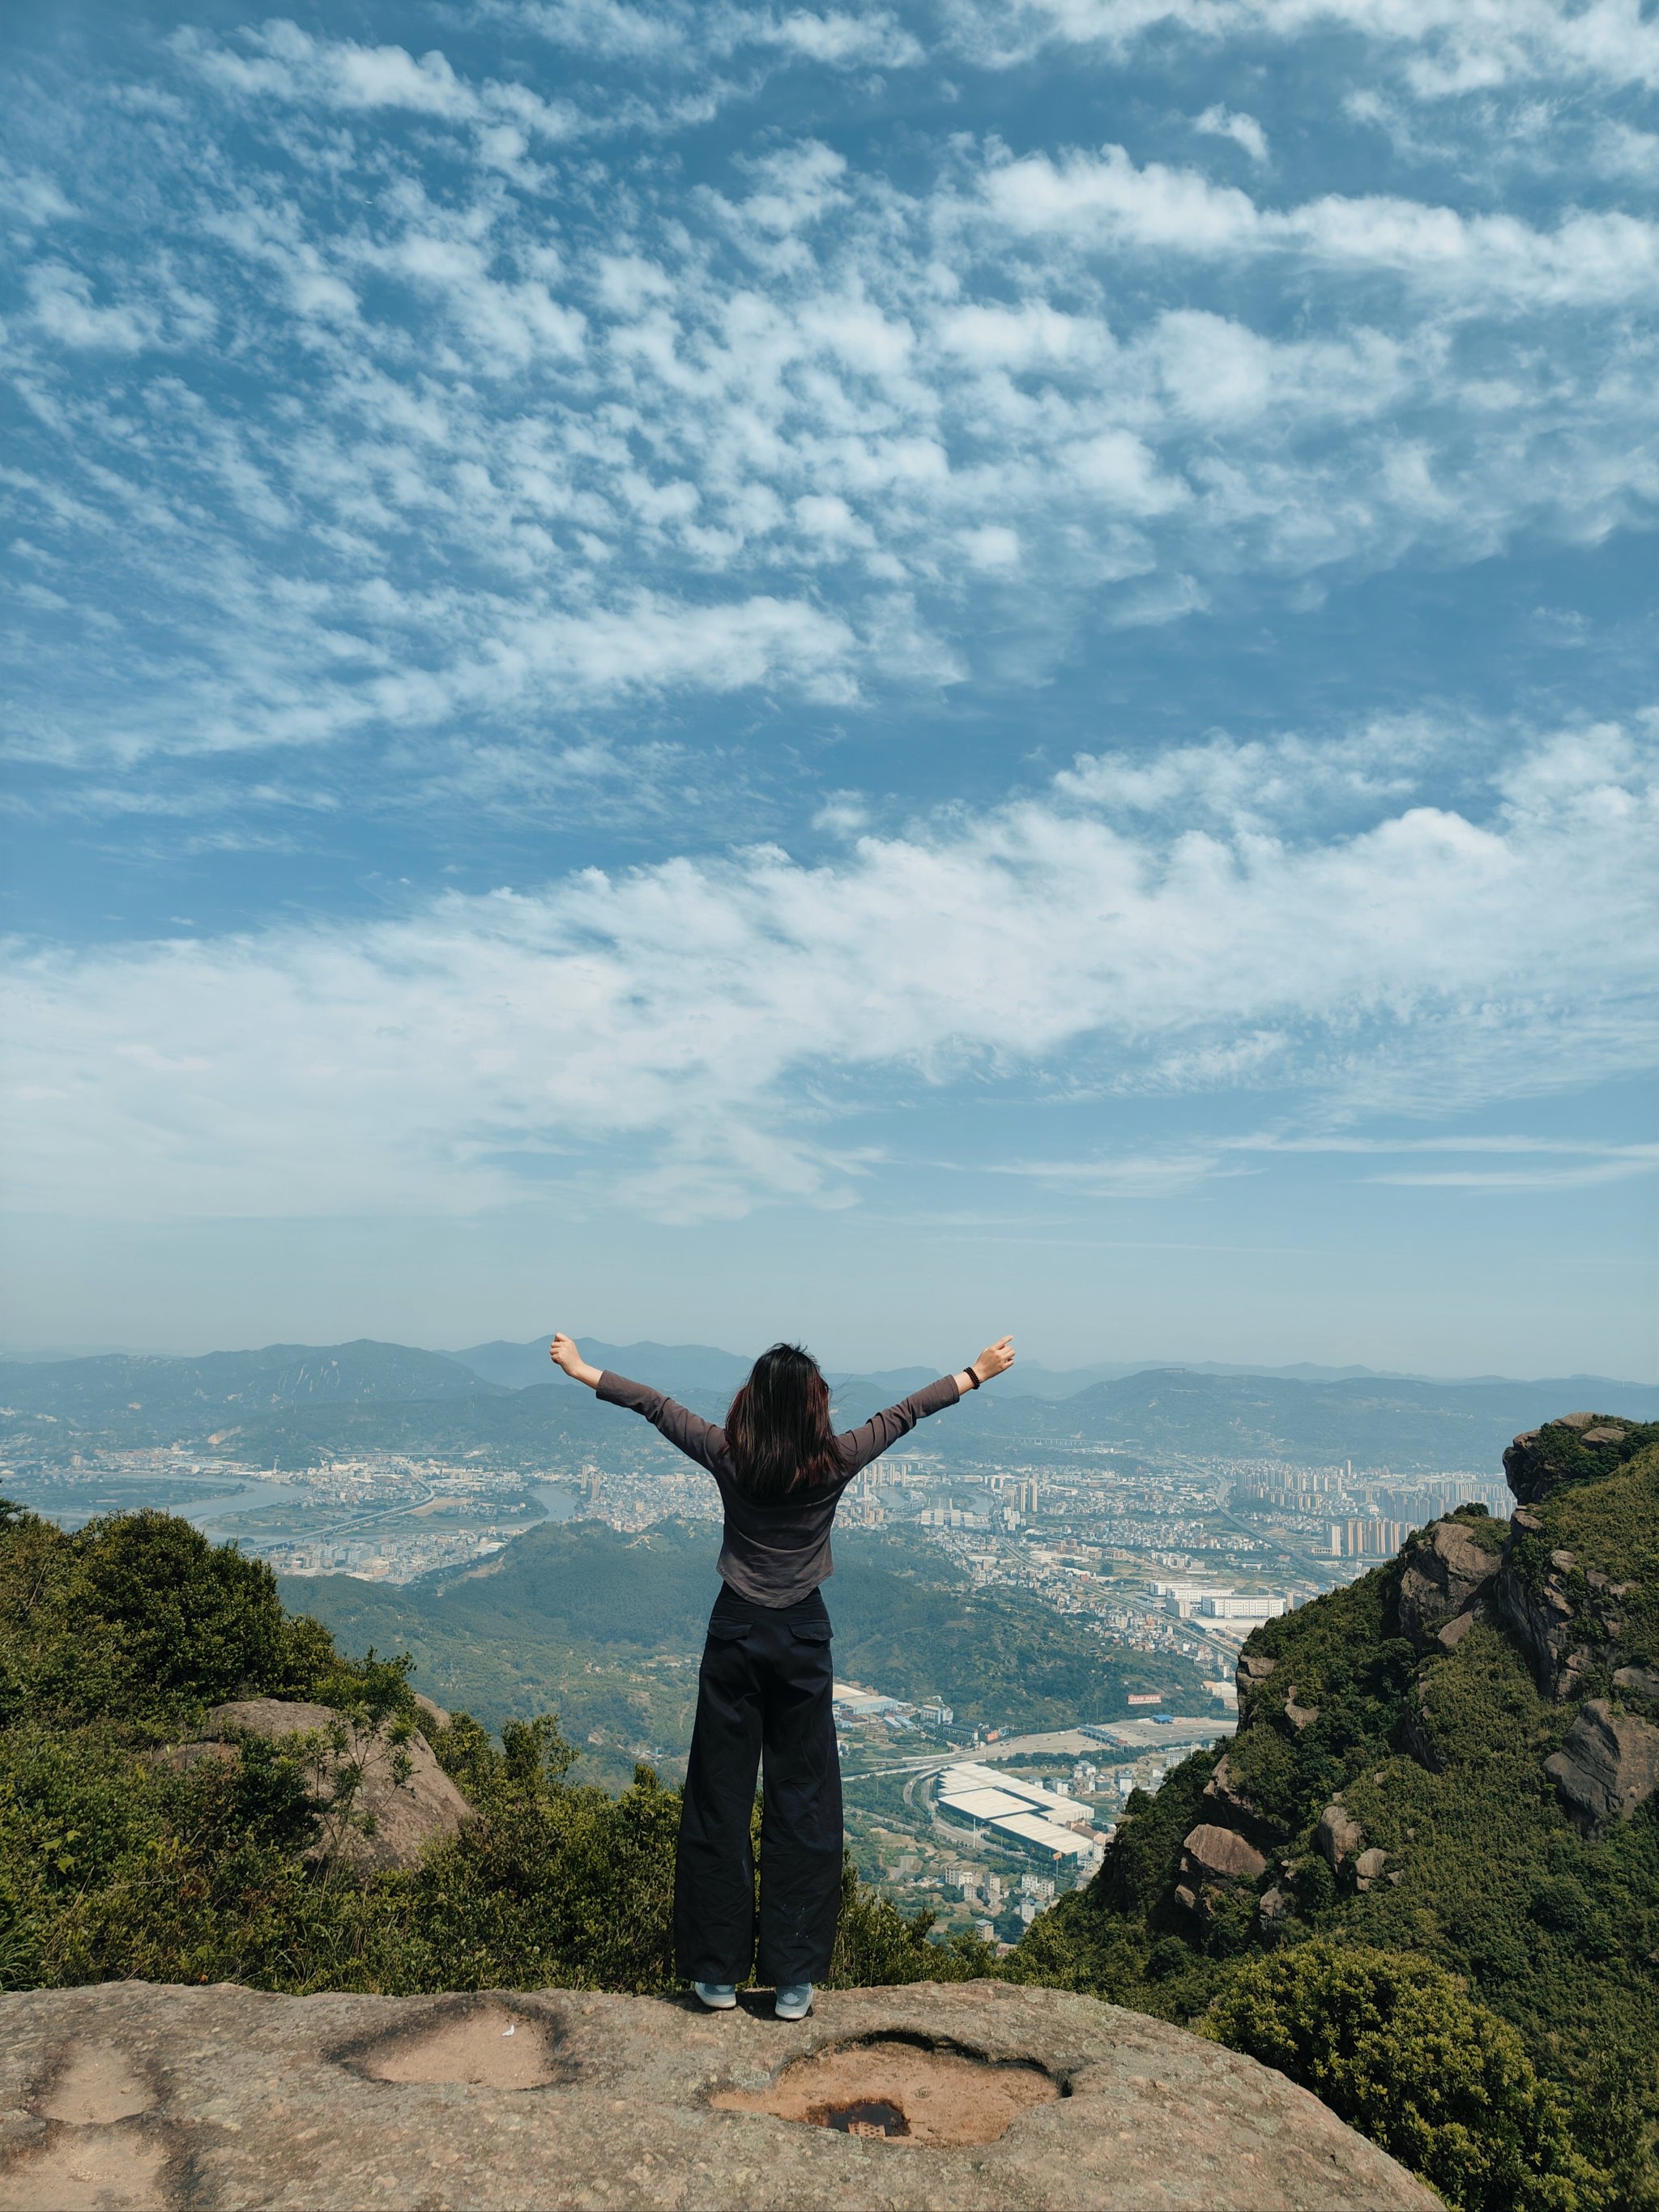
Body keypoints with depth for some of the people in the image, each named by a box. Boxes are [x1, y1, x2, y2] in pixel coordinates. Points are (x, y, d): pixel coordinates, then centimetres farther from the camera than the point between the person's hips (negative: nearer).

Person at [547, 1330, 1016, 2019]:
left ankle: (717, 1973, 20)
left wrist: (582, 1370, 13)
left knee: (719, 1797, 11)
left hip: (735, 1630, 1)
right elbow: (906, 1412, 0)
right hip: (804, 1636, 0)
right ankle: (795, 1981, 15)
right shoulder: (835, 1463, -11)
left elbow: (655, 1405, 2)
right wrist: (979, 1372, 12)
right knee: (803, 1802, 9)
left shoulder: (727, 1455, -10)